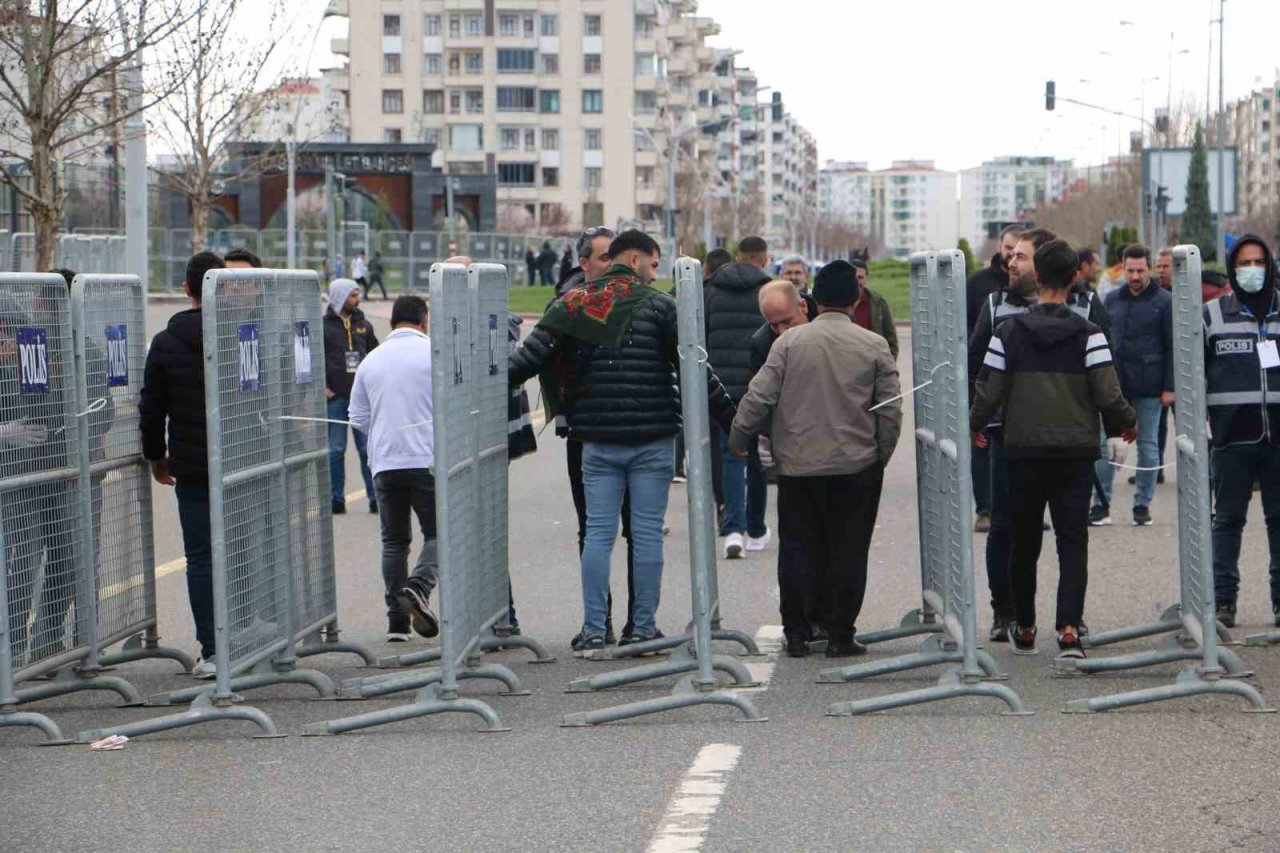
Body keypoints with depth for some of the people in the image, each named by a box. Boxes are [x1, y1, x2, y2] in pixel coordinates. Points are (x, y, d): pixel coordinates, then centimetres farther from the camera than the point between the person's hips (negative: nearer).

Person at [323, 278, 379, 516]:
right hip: (335, 398, -3)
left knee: (368, 449, 2)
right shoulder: (323, 326, -2)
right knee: (335, 451, 3)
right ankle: (336, 499, 10)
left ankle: (376, 497, 5)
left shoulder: (363, 325, 11)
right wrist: (321, 387, -7)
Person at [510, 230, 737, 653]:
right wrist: (731, 417, 1)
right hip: (652, 440, -2)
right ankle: (644, 627, 7)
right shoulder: (659, 305, -2)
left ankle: (593, 629, 4)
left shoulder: (575, 304, 5)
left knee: (598, 533, 6)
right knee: (647, 533, 4)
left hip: (597, 441, 2)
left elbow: (529, 356, -1)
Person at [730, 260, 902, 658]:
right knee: (848, 551, 5)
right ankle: (840, 635, 7)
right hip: (856, 466, -1)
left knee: (797, 548, 9)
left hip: (797, 465, 1)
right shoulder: (874, 346, -2)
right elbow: (891, 409, -1)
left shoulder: (790, 341, -3)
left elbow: (759, 396, -4)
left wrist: (738, 438, 9)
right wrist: (881, 455, 12)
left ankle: (796, 634, 12)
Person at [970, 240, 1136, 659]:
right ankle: (1069, 627, -16)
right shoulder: (1088, 334, -6)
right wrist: (1126, 422, 11)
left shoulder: (1008, 332, -2)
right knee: (1073, 542, -1)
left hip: (1023, 452, 1)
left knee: (1024, 543, 13)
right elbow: (1108, 394, -9)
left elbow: (988, 392, -2)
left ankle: (1024, 630, 23)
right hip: (1075, 452, -1)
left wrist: (976, 424, 18)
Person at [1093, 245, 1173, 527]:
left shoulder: (1164, 301, -2)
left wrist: (1169, 387, -9)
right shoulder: (1112, 300, 10)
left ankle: (1143, 505, 12)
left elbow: (1172, 347, -4)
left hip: (1148, 387, -3)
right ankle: (1100, 505, 4)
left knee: (1147, 445, 5)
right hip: (1114, 385, 3)